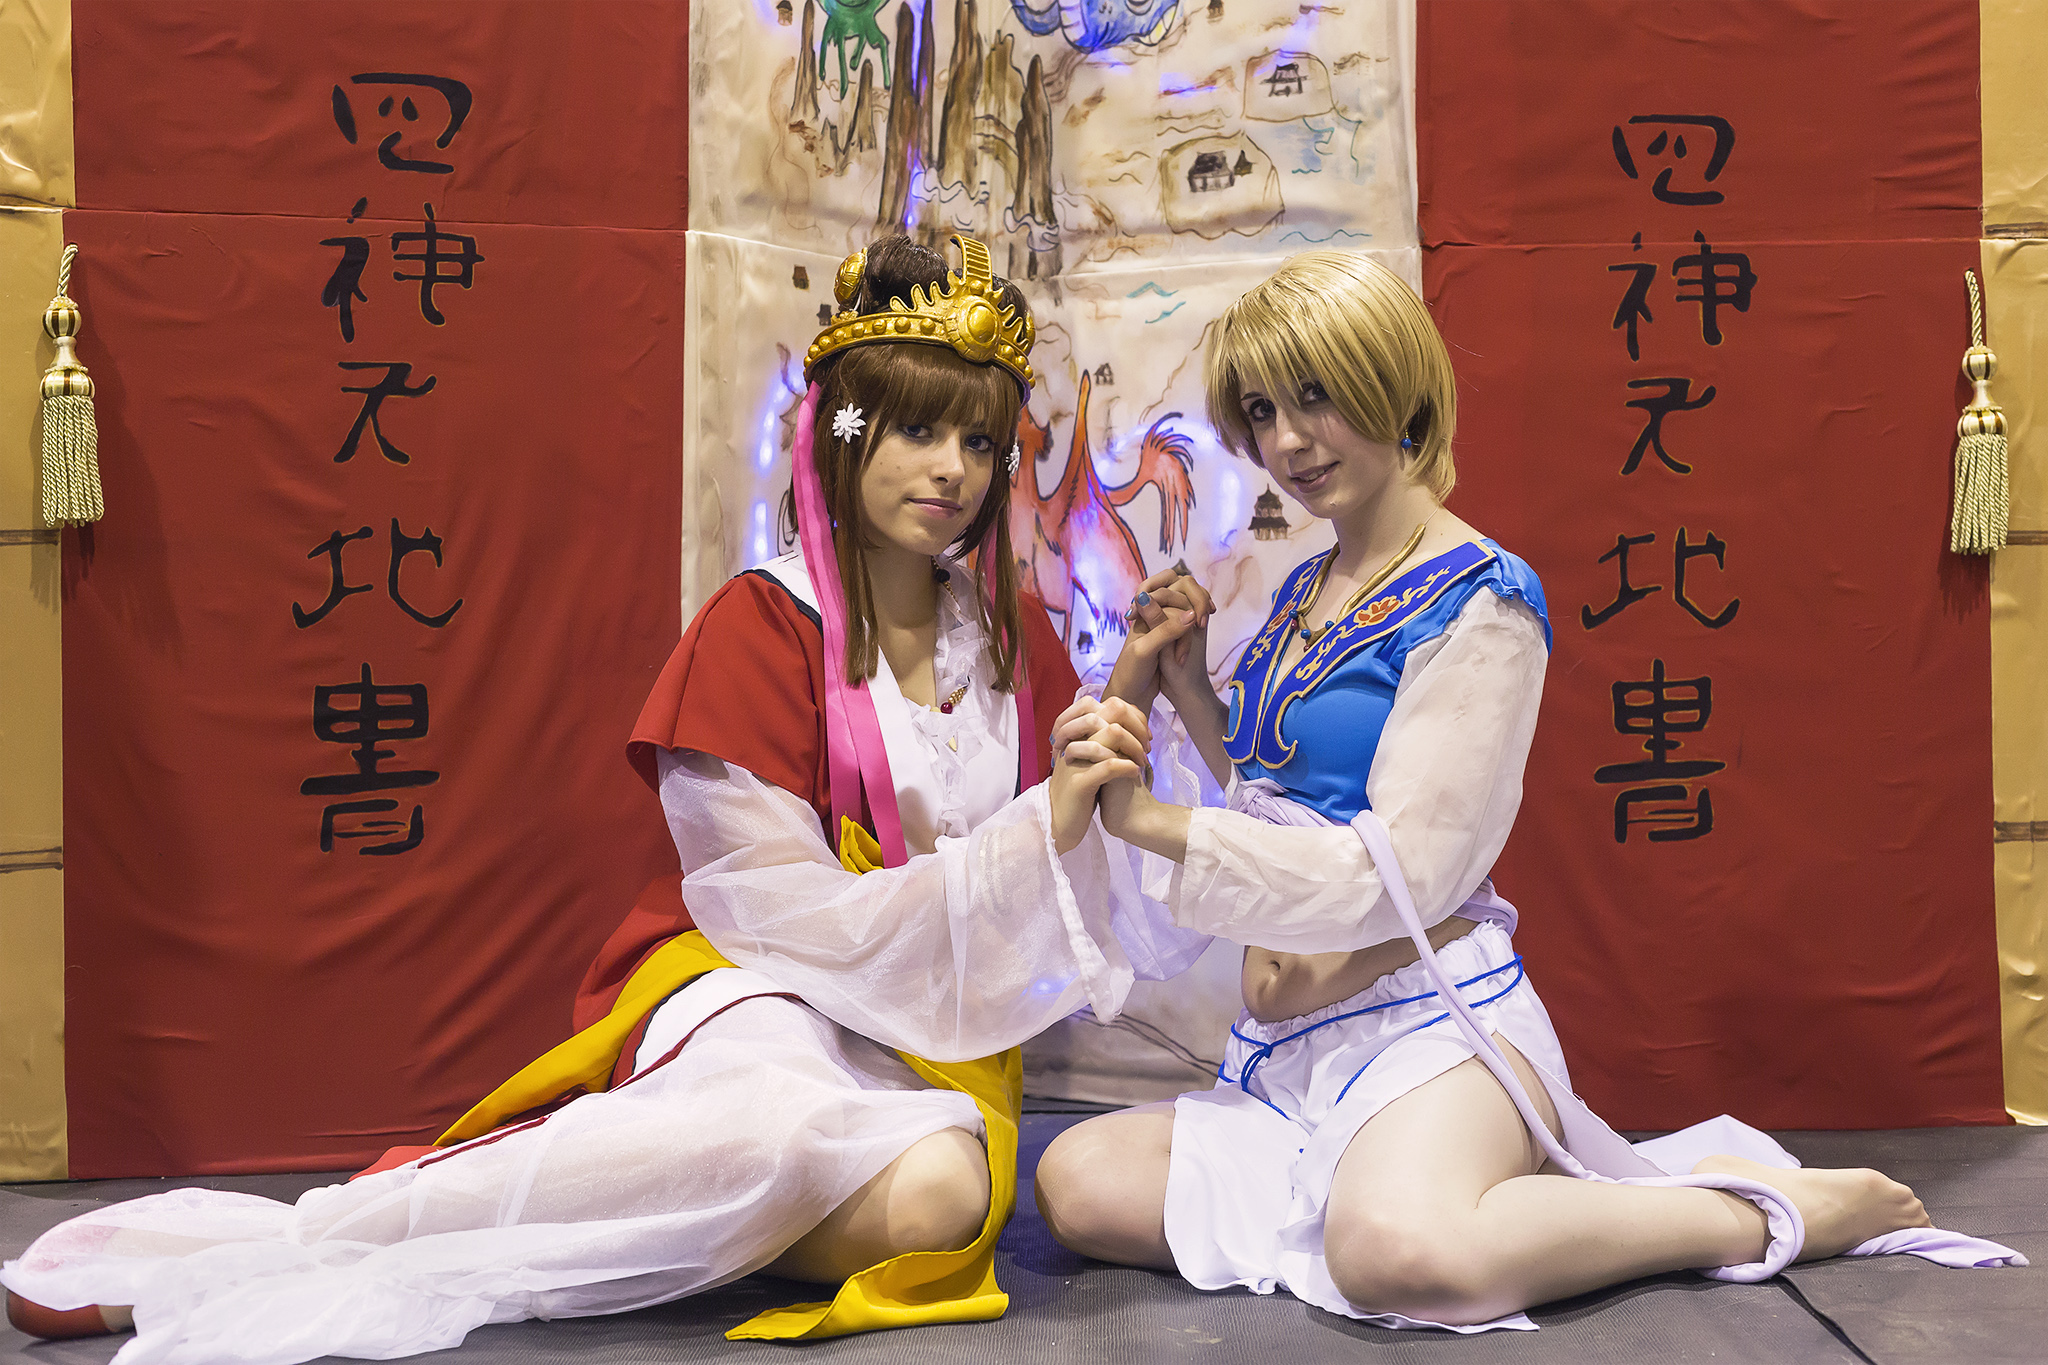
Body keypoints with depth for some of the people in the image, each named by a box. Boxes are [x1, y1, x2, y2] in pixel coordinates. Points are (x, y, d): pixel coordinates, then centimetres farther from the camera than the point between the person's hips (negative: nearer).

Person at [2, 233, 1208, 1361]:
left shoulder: (1018, 643, 8)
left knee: (931, 1197, -34)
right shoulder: (759, 630, -7)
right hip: (756, 985, -4)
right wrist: (1039, 830, -19)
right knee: (781, 1128, -41)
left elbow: (1067, 884, 12)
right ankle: (277, 1240, -30)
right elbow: (806, 919, -12)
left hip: (941, 1028, 4)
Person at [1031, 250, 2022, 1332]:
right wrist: (1186, 685, 7)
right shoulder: (1303, 594, 15)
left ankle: (1774, 1206, -11)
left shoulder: (1479, 602, -10)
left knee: (1399, 1253, -38)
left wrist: (1148, 820, -15)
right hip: (1289, 1042, 8)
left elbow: (1398, 872, -16)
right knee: (1078, 1181, -15)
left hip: (1429, 1014, -8)